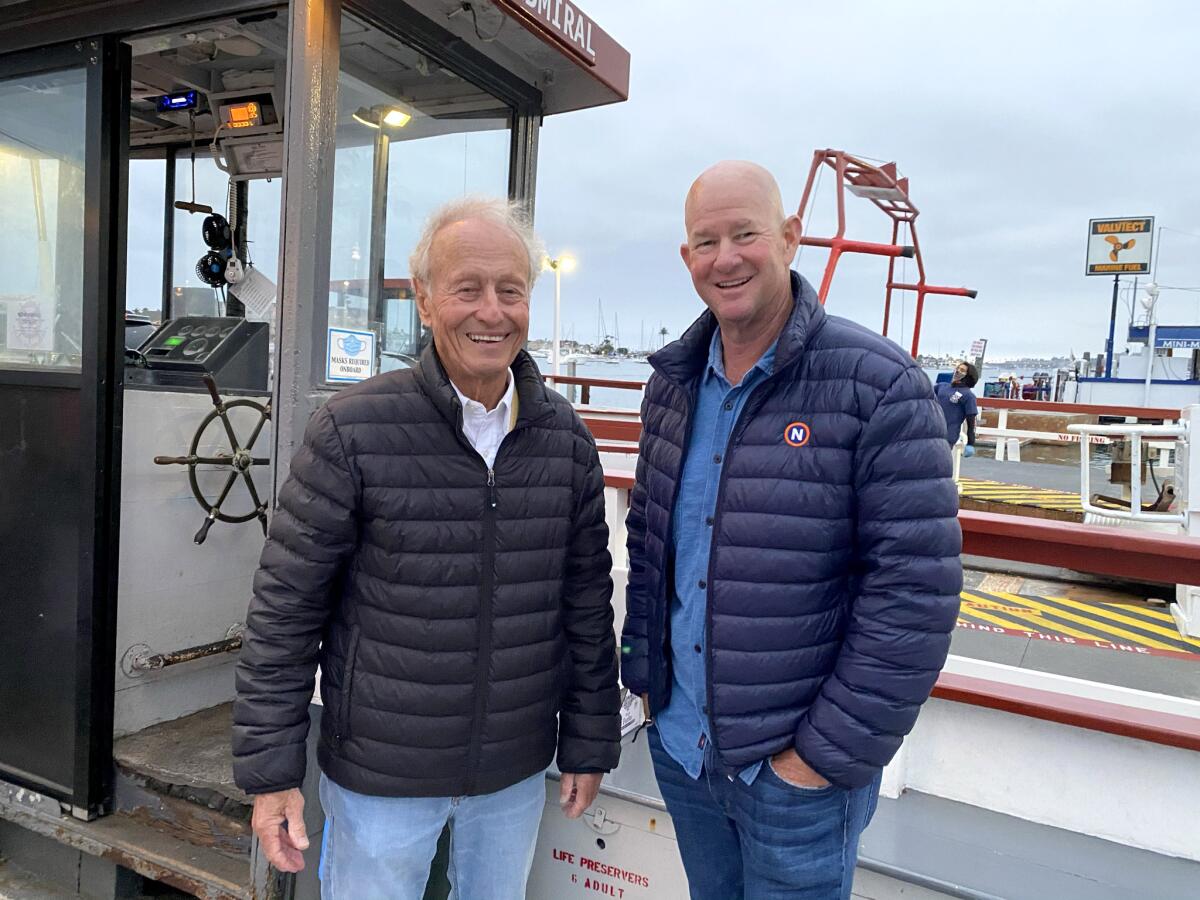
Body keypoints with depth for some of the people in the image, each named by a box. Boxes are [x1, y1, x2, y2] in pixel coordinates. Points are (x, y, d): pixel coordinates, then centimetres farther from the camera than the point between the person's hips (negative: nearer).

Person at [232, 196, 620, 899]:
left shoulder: (566, 439, -4)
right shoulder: (353, 432, -15)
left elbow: (588, 603, 3)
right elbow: (285, 610, -9)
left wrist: (589, 742, 6)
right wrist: (271, 771, -7)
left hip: (516, 771, 4)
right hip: (380, 775, -3)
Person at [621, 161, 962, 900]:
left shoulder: (879, 385, -17)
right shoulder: (672, 381, 2)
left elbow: (916, 591, -18)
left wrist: (831, 753, -15)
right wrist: (645, 672, 6)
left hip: (796, 767, -5)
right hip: (679, 747, 5)